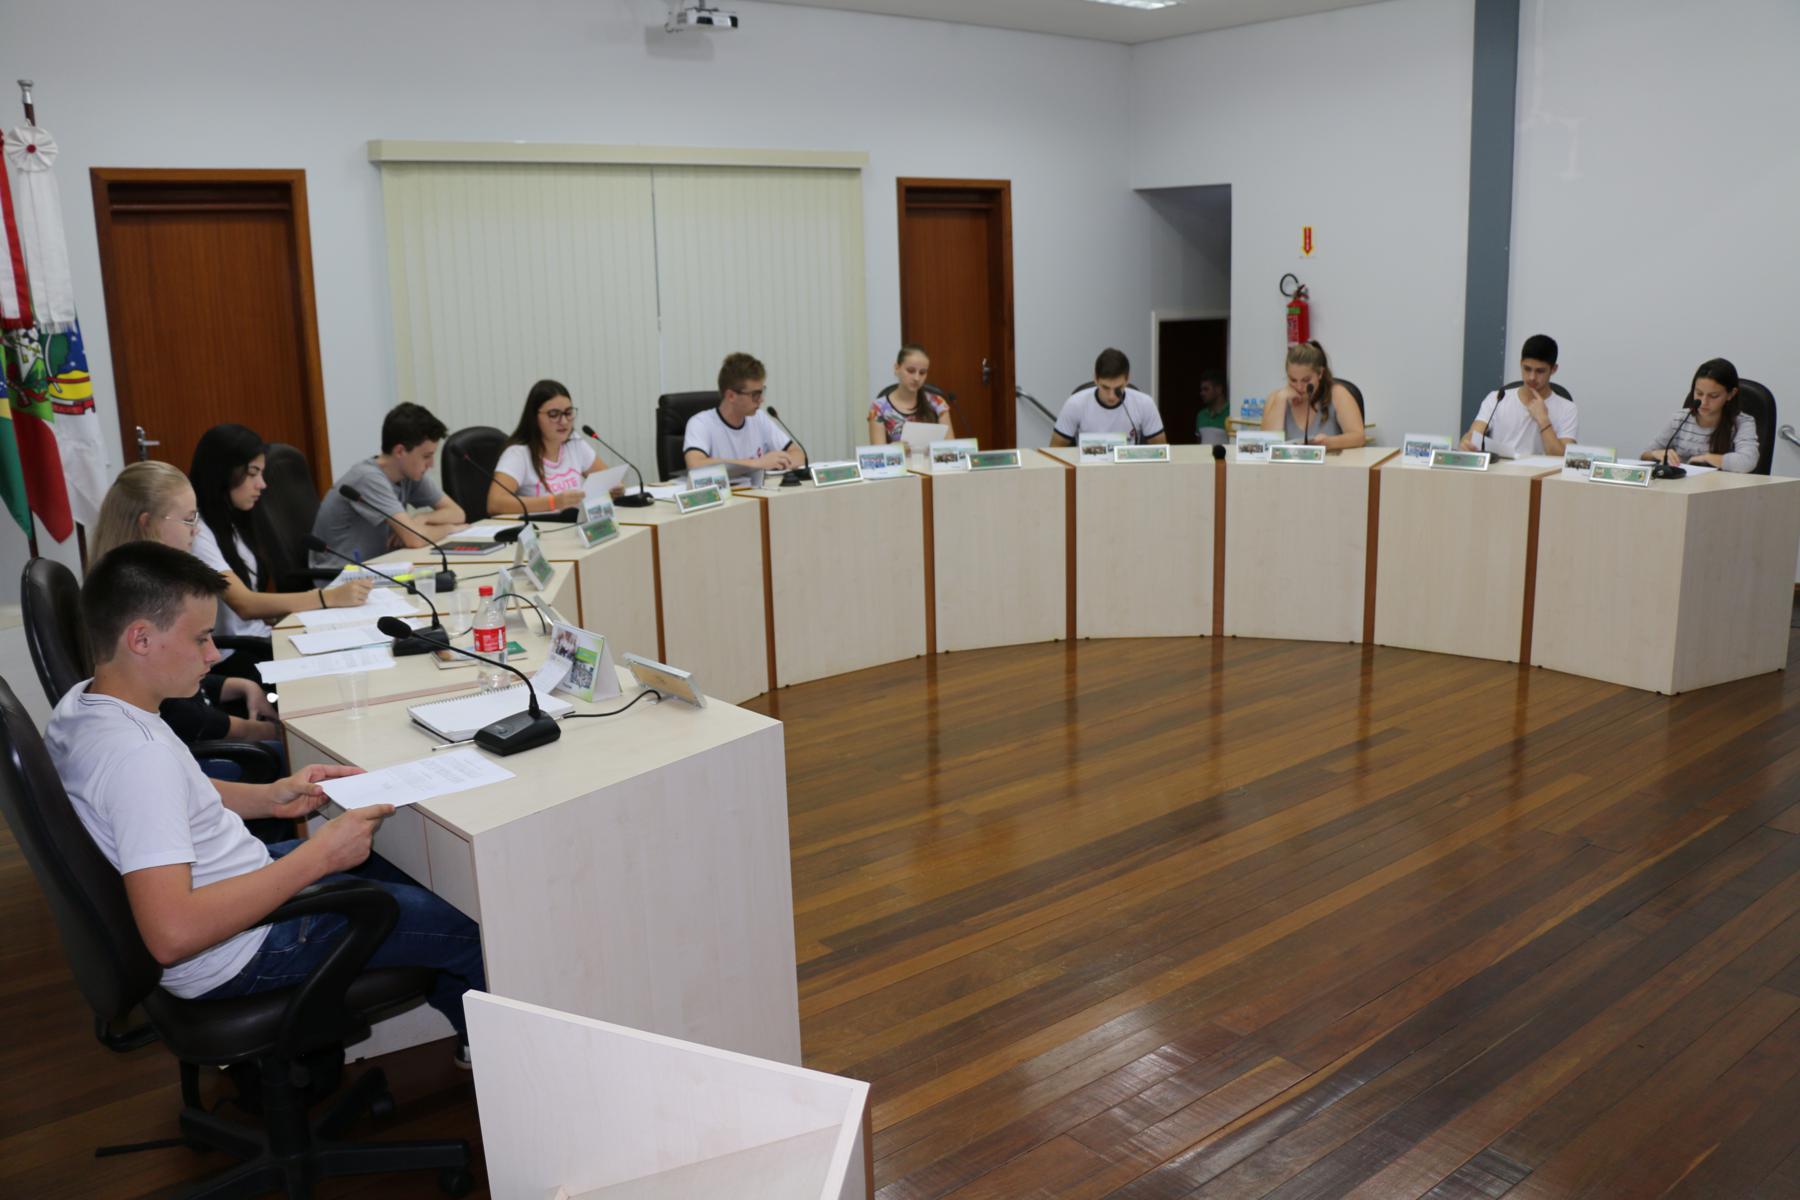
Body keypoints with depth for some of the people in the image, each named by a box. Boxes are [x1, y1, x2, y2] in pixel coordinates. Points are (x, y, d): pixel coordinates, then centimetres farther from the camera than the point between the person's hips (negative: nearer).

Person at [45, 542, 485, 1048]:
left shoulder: (79, 706, -3)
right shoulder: (136, 754, -33)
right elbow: (173, 935, -38)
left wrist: (268, 798, 2)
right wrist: (318, 856, -32)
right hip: (236, 960, -10)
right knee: (468, 927, -2)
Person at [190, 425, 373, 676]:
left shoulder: (232, 523, 15)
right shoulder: (196, 533, -13)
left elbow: (256, 604, 11)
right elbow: (245, 605, -23)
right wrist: (328, 598, -28)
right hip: (230, 660, -8)